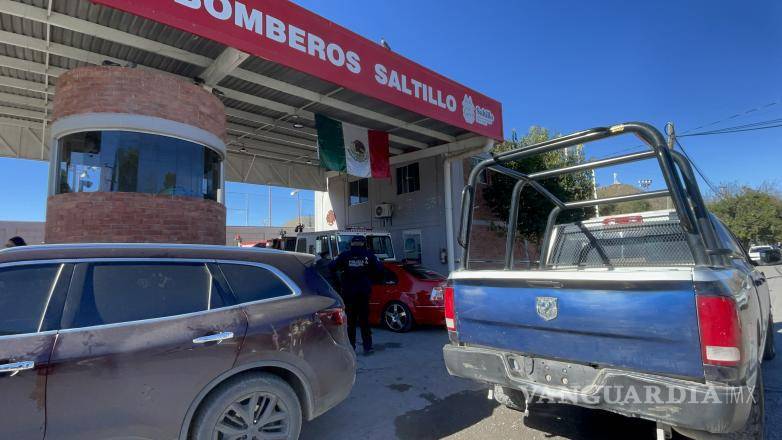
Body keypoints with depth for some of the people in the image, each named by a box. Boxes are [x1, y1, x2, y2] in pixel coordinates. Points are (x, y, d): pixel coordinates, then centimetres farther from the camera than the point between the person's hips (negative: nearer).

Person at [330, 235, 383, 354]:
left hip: (348, 292, 0)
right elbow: (379, 269, -5)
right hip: (364, 292, 0)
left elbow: (331, 268, -4)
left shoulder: (344, 255, -2)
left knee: (350, 320, 10)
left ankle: (351, 347, 12)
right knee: (364, 320, 10)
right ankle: (367, 347, 10)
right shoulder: (368, 254, -3)